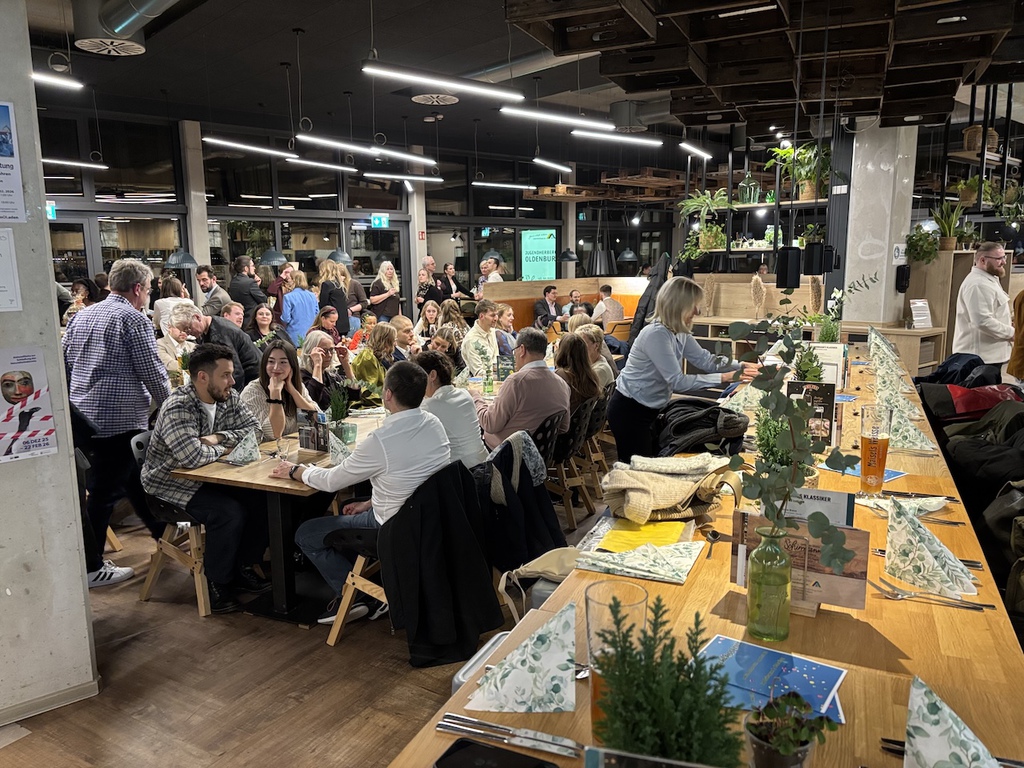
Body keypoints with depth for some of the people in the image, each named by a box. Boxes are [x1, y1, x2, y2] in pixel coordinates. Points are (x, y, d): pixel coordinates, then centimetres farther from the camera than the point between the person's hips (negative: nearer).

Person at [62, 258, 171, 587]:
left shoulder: (82, 316, 12)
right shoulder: (135, 319, -11)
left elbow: (64, 363, 15)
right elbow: (152, 371, -13)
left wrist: (75, 400, 26)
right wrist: (169, 404, 3)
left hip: (84, 416, 8)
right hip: (120, 418, -8)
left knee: (132, 476, 22)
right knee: (104, 492, -1)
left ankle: (160, 529, 38)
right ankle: (91, 566, 8)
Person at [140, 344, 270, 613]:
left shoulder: (228, 398, -1)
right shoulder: (177, 408, -25)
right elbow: (194, 457, -37)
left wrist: (218, 437, -17)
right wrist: (222, 448, -16)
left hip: (208, 478, 7)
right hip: (170, 484, -7)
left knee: (261, 499, -13)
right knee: (229, 512, -28)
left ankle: (242, 568, 6)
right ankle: (217, 585, -6)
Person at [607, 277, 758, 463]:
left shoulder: (679, 333, 1)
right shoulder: (656, 335, -27)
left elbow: (705, 359, 6)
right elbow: (677, 382, -29)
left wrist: (740, 366, -8)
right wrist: (723, 377, -29)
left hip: (650, 409, 9)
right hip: (629, 411, -9)